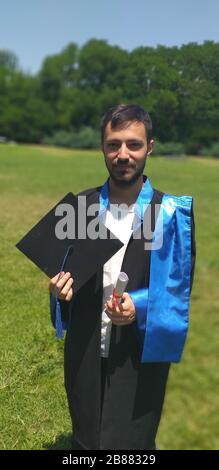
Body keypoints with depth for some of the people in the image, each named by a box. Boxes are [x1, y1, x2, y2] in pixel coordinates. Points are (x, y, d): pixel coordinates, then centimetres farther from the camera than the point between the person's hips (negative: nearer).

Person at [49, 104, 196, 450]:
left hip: (141, 355, -3)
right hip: (84, 351, 4)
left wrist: (139, 307, -22)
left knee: (129, 445, 10)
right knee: (84, 441, 20)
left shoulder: (172, 213, -9)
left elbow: (180, 287, -7)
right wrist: (61, 284, -9)